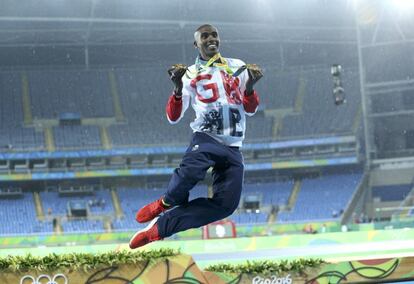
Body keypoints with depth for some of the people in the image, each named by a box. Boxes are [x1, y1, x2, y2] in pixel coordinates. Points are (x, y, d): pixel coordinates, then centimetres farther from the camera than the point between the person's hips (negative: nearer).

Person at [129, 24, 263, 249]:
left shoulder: (238, 67, 17)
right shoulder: (190, 75, 9)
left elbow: (250, 110, 15)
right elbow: (173, 117, 1)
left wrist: (250, 86, -6)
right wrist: (178, 88, -18)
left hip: (233, 149, 4)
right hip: (206, 138, -3)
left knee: (226, 204, -14)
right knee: (190, 171, -38)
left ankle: (161, 226, -7)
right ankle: (167, 202, -6)